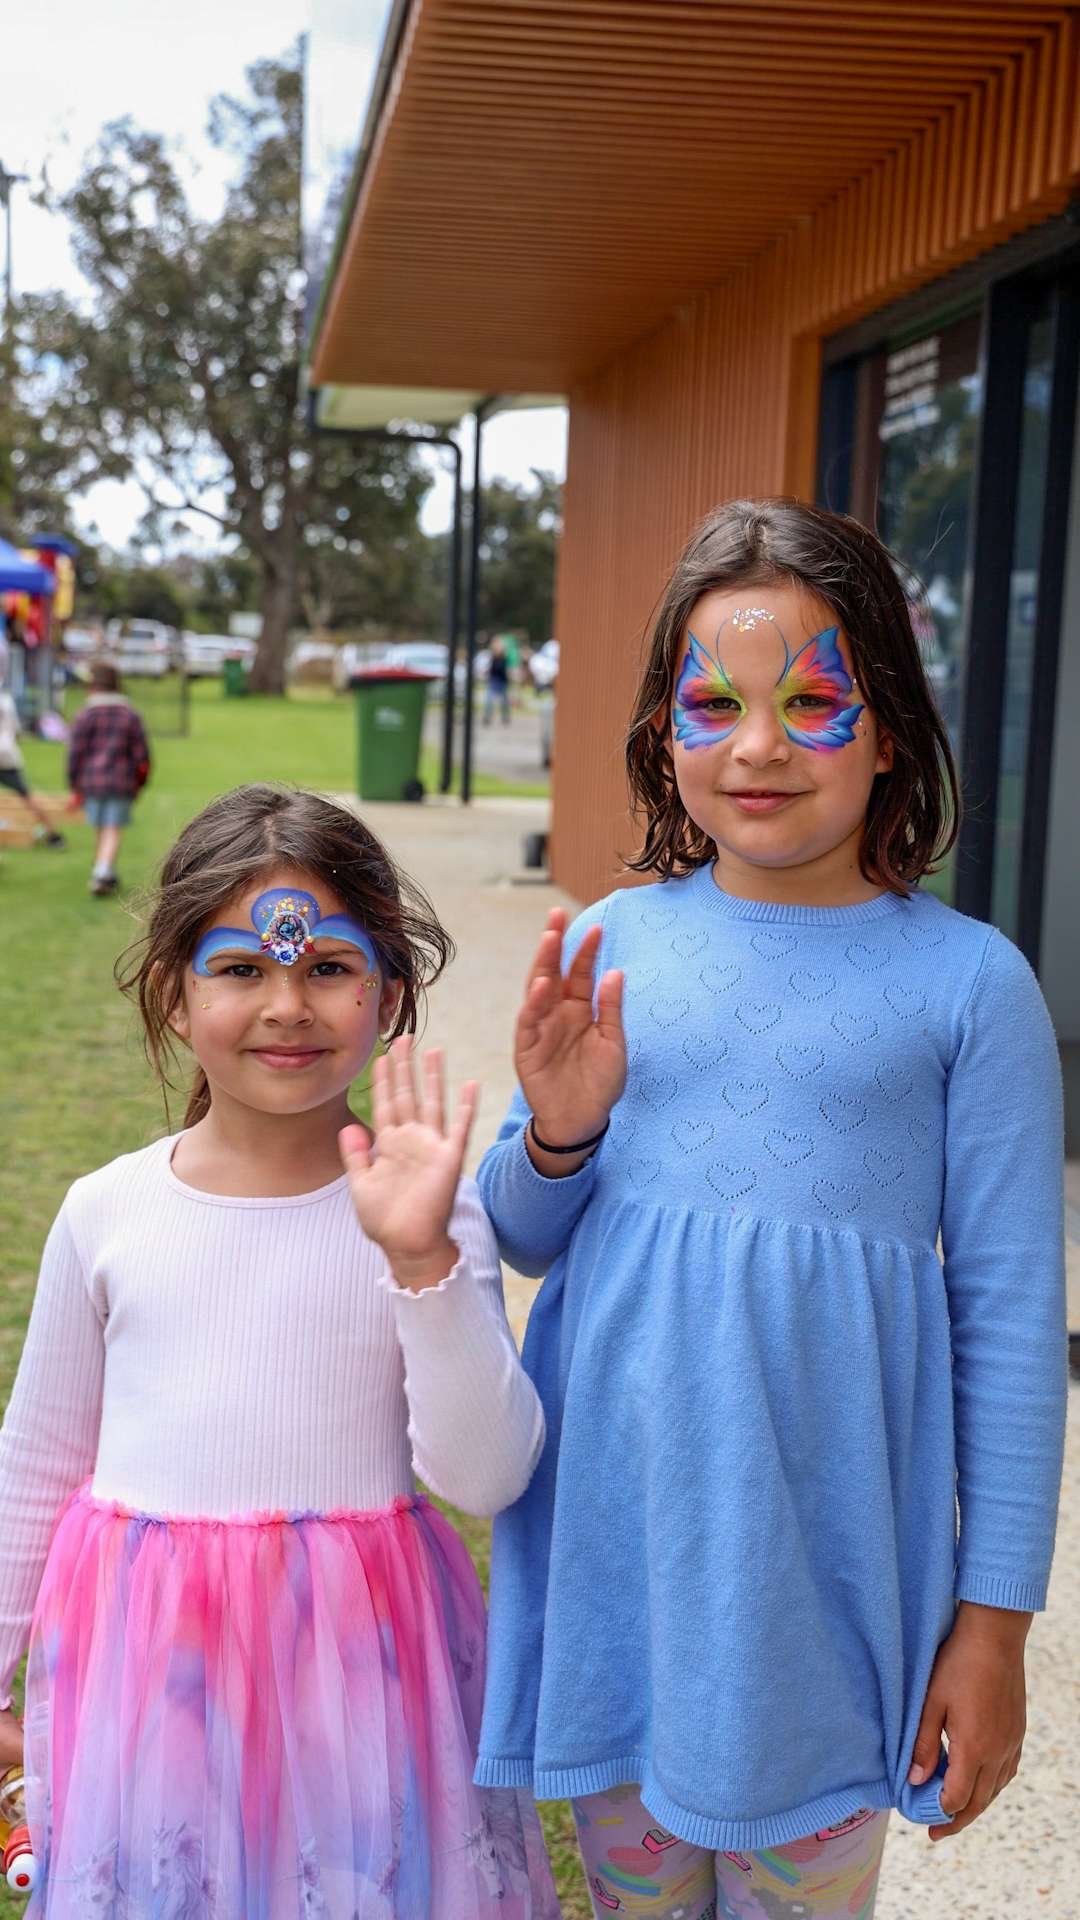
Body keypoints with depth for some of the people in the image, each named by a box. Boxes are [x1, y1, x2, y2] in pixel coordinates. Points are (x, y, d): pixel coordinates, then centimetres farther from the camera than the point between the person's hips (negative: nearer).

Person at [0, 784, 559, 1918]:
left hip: (356, 1653, -1)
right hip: (145, 1655, 2)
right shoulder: (106, 1215, -4)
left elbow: (485, 1479, -14)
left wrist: (423, 1260, -26)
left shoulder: (426, 1213, -9)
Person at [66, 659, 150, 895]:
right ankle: (103, 872, -18)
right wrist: (139, 784, 15)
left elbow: (75, 753, -5)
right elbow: (142, 756, 3)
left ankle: (106, 875, 24)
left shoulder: (85, 716, -2)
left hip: (92, 781, 0)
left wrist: (74, 787, 3)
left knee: (101, 829, 15)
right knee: (113, 831, -1)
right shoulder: (131, 716, 4)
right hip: (123, 782, 0)